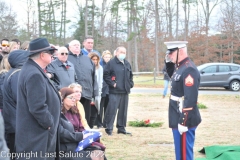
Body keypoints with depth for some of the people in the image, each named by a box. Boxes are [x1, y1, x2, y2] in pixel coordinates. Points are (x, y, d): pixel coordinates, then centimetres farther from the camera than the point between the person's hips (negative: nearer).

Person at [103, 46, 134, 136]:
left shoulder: (127, 64, 16)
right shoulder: (111, 63, -4)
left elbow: (130, 75, 28)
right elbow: (106, 75, -7)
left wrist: (130, 84, 13)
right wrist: (112, 83, -13)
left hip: (125, 91, 7)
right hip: (114, 91, -7)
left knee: (123, 111, 10)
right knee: (112, 110, -10)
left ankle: (121, 128, 19)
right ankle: (109, 128, -2)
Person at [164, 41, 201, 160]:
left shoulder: (189, 70, -20)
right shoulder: (181, 66, 10)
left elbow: (190, 99, -25)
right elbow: (172, 76, 35)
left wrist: (183, 122, -25)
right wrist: (168, 62, 16)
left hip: (184, 120, -10)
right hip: (179, 117, 10)